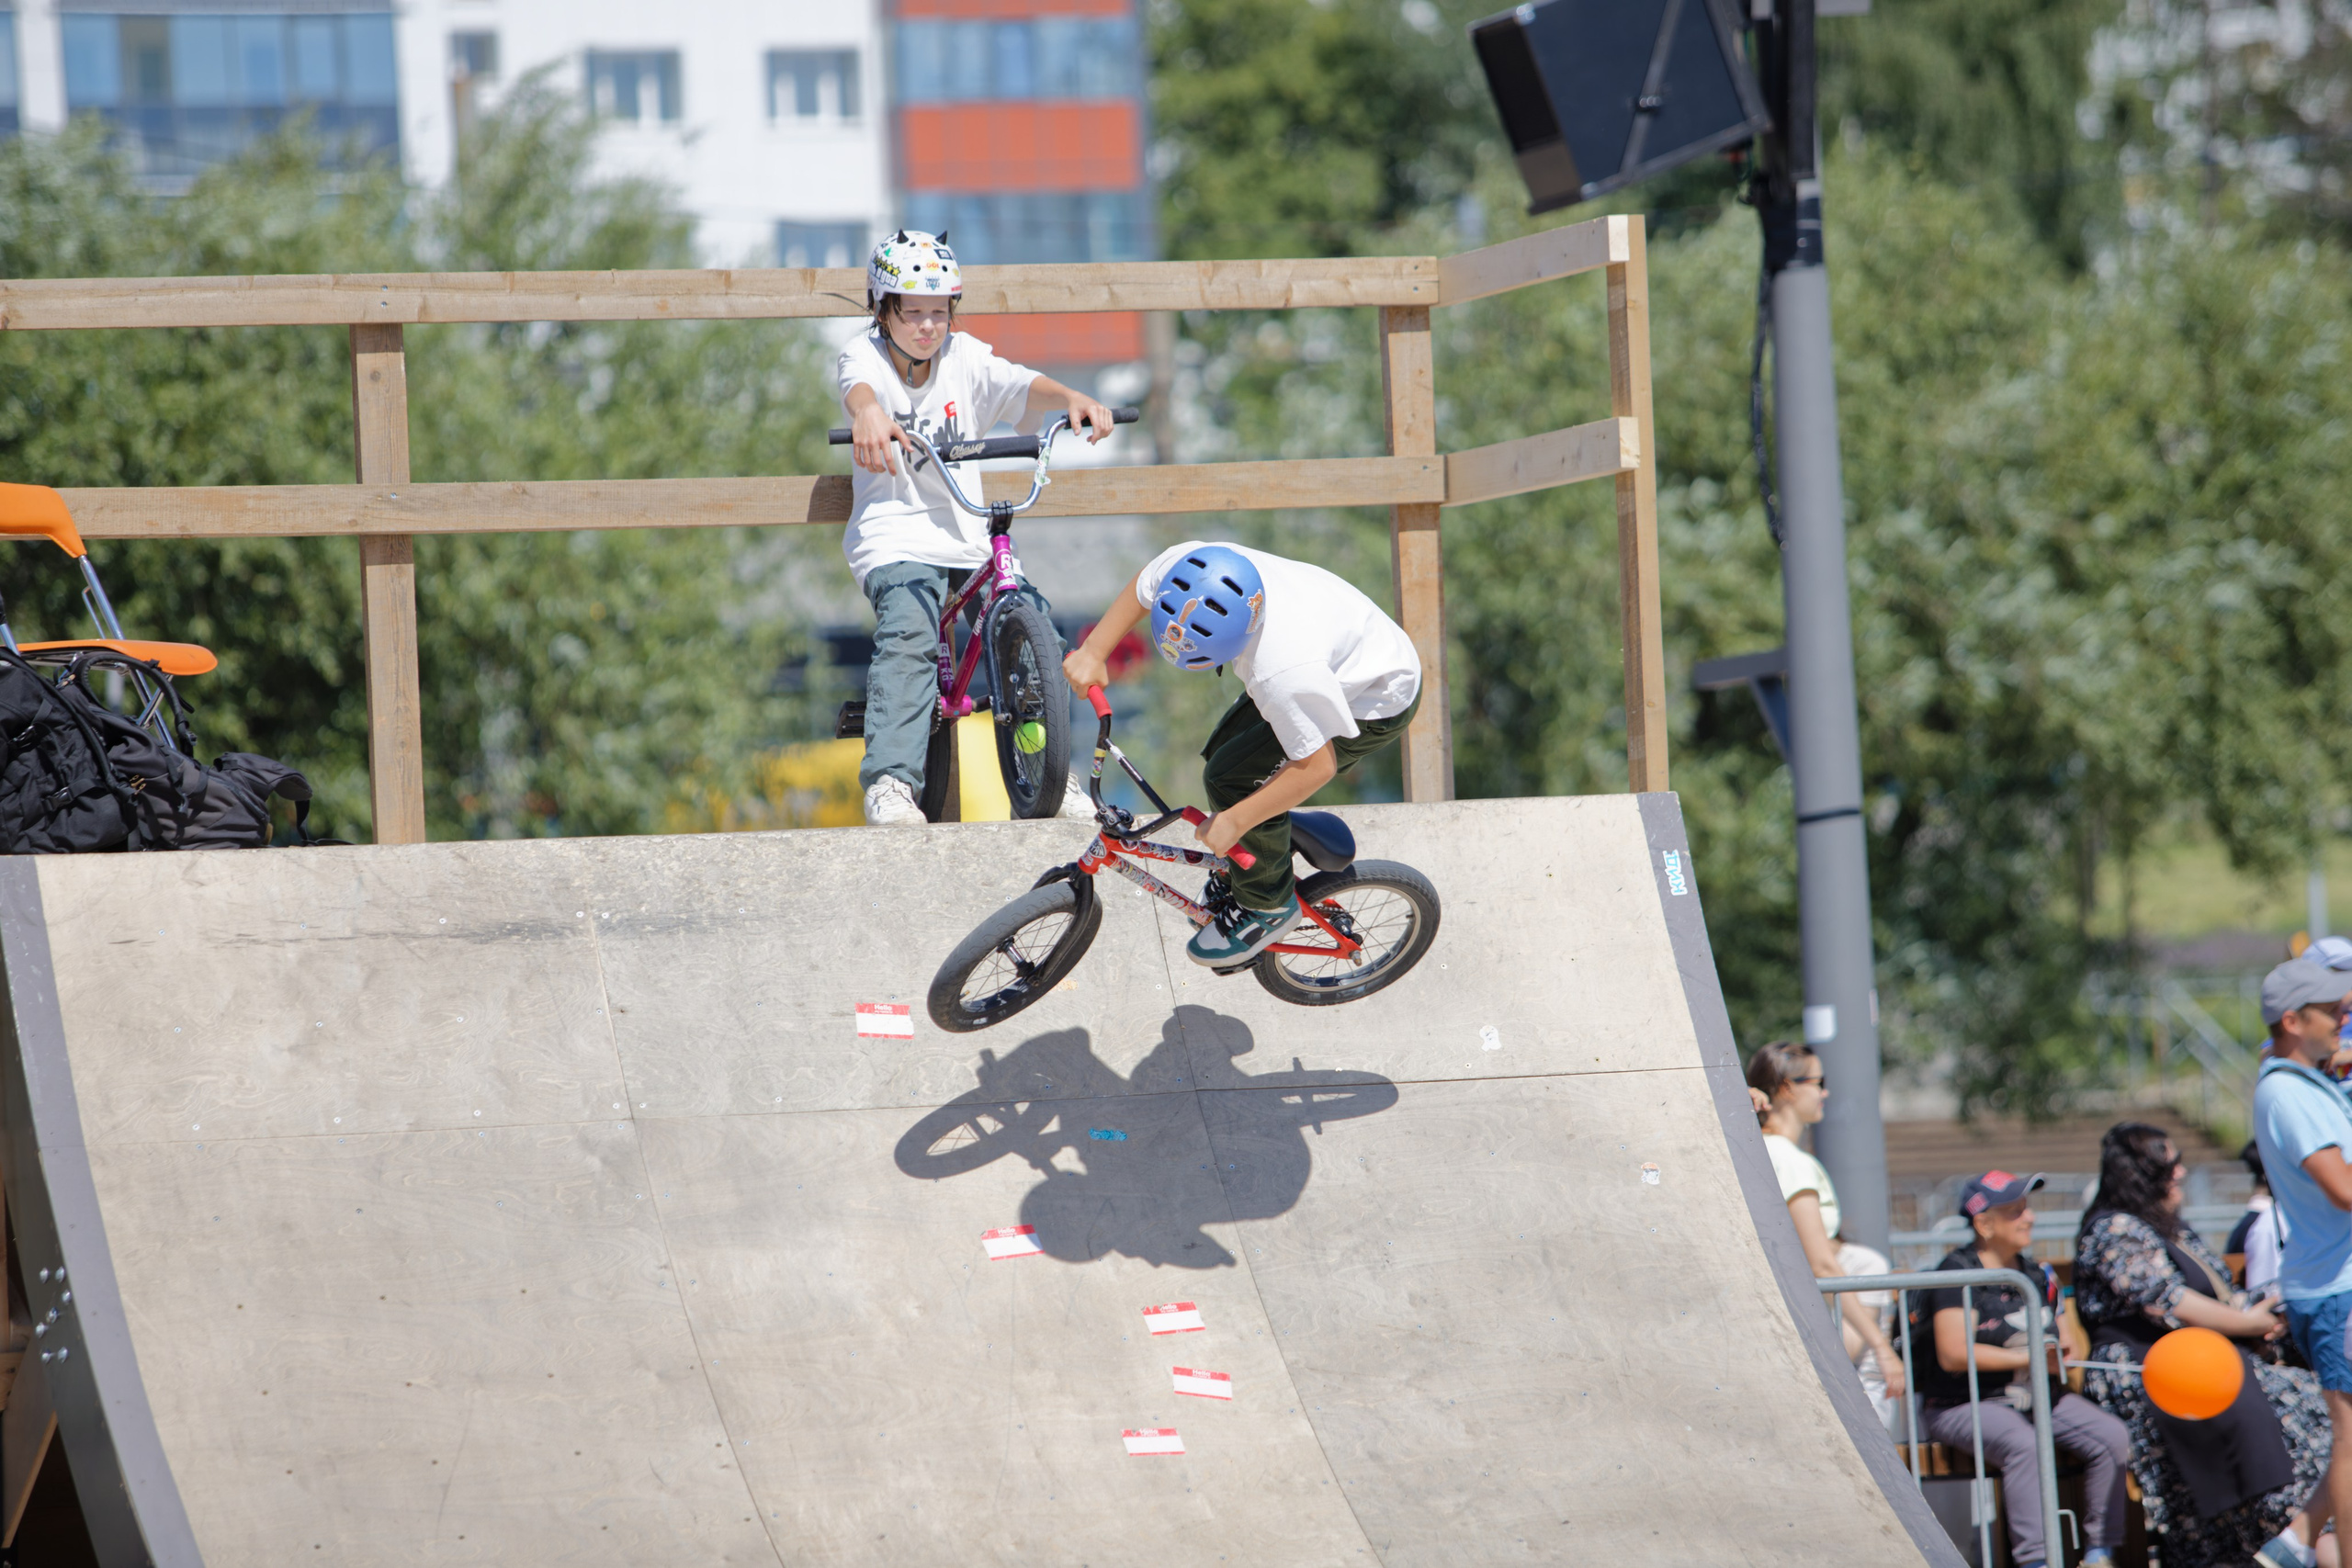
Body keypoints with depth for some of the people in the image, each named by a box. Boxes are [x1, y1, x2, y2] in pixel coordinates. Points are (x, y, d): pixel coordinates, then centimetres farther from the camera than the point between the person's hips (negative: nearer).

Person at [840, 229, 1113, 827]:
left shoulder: (964, 357, 9)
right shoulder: (865, 353, 0)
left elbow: (1021, 385, -9)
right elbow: (860, 385, -25)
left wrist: (1072, 399, -33)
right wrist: (869, 413, -51)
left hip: (968, 538, 4)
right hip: (895, 537, -4)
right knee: (908, 636, -29)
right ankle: (890, 779, -31)